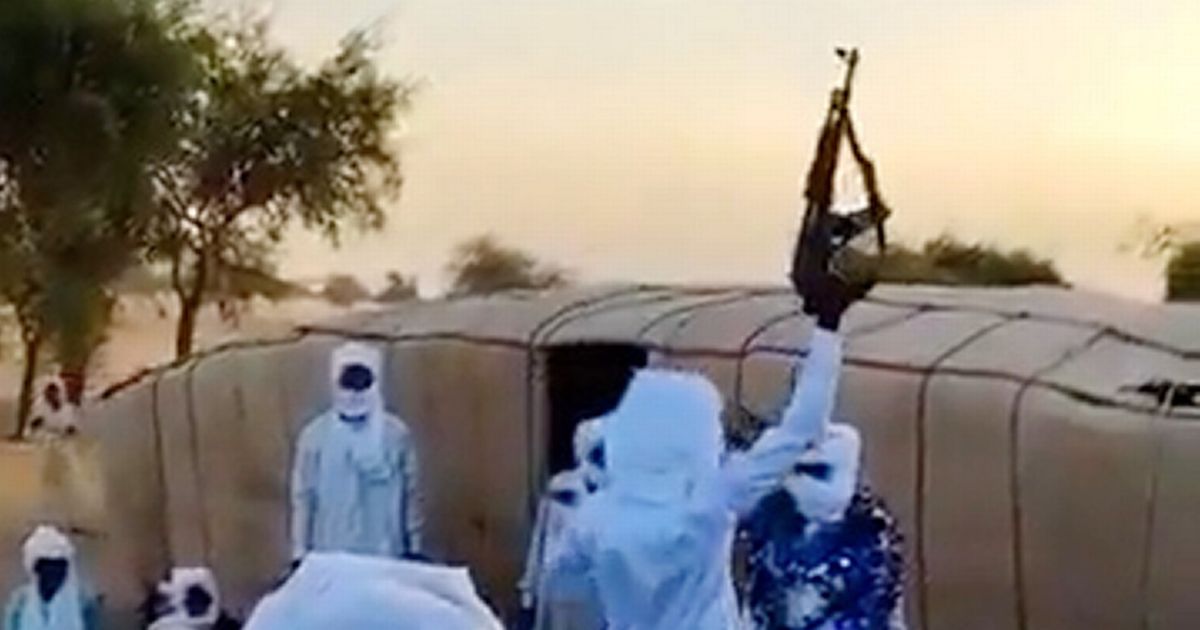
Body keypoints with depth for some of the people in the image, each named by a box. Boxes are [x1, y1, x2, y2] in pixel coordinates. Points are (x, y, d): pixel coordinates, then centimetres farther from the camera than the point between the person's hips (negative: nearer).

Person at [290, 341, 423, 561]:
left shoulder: (396, 433, -4)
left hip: (384, 556, 0)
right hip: (329, 557, 0)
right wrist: (300, 554, 1)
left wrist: (413, 549, 5)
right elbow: (303, 497, 1)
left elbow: (410, 494, 3)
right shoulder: (315, 435, -4)